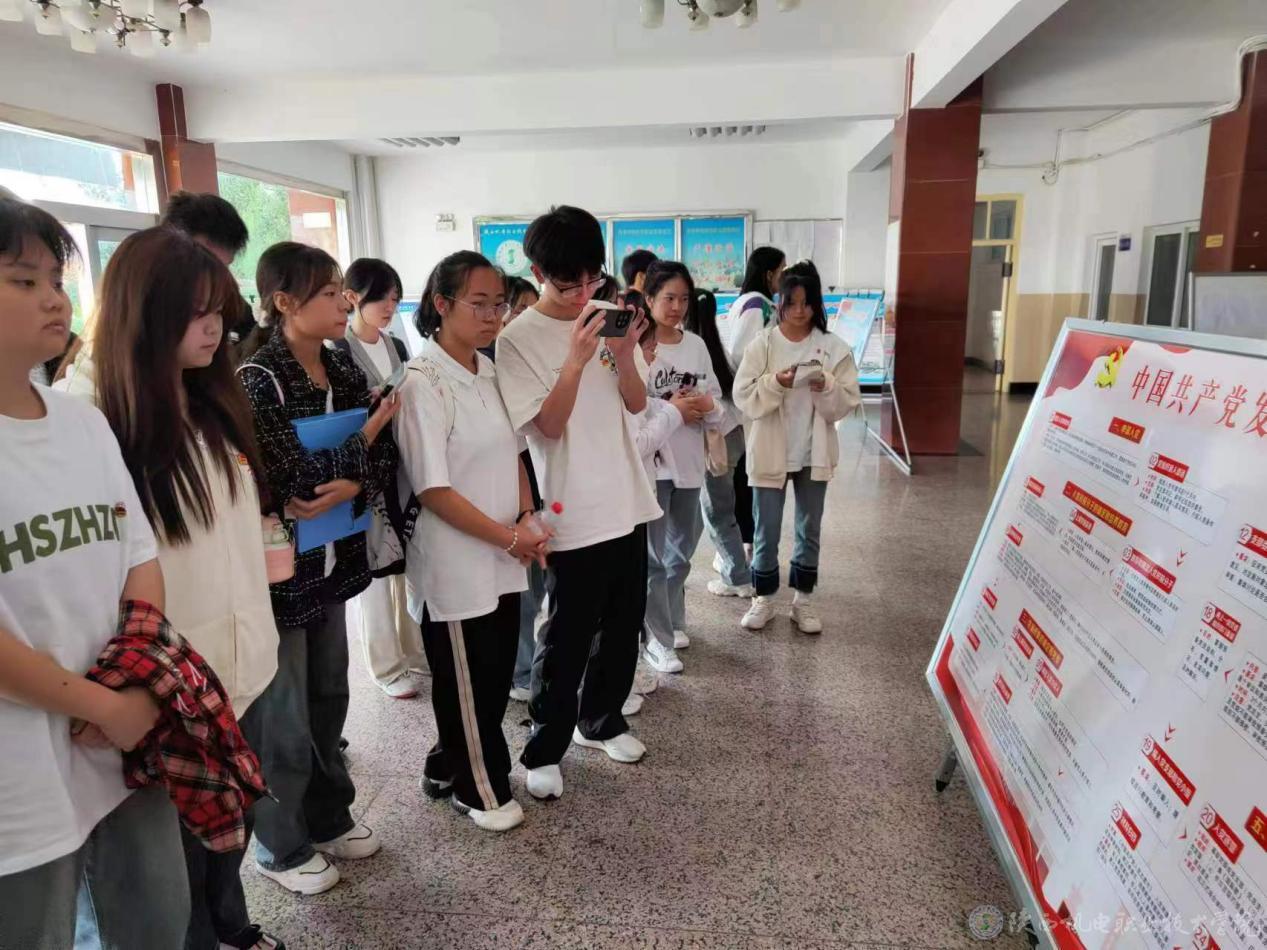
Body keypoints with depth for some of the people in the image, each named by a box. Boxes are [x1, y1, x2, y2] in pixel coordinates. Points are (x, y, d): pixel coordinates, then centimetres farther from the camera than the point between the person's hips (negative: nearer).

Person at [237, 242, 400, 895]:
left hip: (333, 560, 7)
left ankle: (327, 817, 38)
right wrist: (366, 430, -13)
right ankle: (281, 847, 29)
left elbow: (382, 457, 3)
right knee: (283, 715, 8)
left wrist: (354, 486, -18)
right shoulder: (256, 380, -17)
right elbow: (288, 484, -23)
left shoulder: (343, 371, 5)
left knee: (328, 699, 18)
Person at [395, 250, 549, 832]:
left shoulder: (491, 372, 6)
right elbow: (433, 490, -18)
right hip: (455, 564, -7)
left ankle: (449, 766, 39)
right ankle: (479, 790, 31)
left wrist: (528, 518, -4)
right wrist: (508, 537, -16)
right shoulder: (423, 384, -17)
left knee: (496, 675, 17)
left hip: (503, 560, 7)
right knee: (467, 682, 10)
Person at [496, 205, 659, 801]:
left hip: (627, 501, 6)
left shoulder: (608, 318, 4)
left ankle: (600, 721, 37)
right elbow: (549, 424, -15)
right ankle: (544, 749, 21)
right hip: (574, 513, -6)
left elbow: (636, 403, 3)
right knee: (568, 637, 3)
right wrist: (577, 358, -27)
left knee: (623, 623, 17)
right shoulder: (518, 338, -11)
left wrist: (624, 351, -16)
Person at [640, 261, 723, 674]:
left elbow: (716, 400, 12)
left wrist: (708, 405, -10)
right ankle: (657, 639, 13)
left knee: (681, 551, 19)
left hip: (689, 461, 6)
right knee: (652, 556, 2)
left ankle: (672, 621, 37)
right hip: (649, 462, -6)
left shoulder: (696, 344, 6)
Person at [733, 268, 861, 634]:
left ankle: (802, 599, 27)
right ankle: (763, 598, 23)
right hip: (770, 452, -1)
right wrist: (775, 383, -24)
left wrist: (826, 388, -22)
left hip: (814, 454, 2)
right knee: (766, 531, 6)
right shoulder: (762, 344, -4)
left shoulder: (834, 347, -1)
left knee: (809, 530, 12)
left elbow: (847, 403, -3)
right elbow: (743, 397, -9)